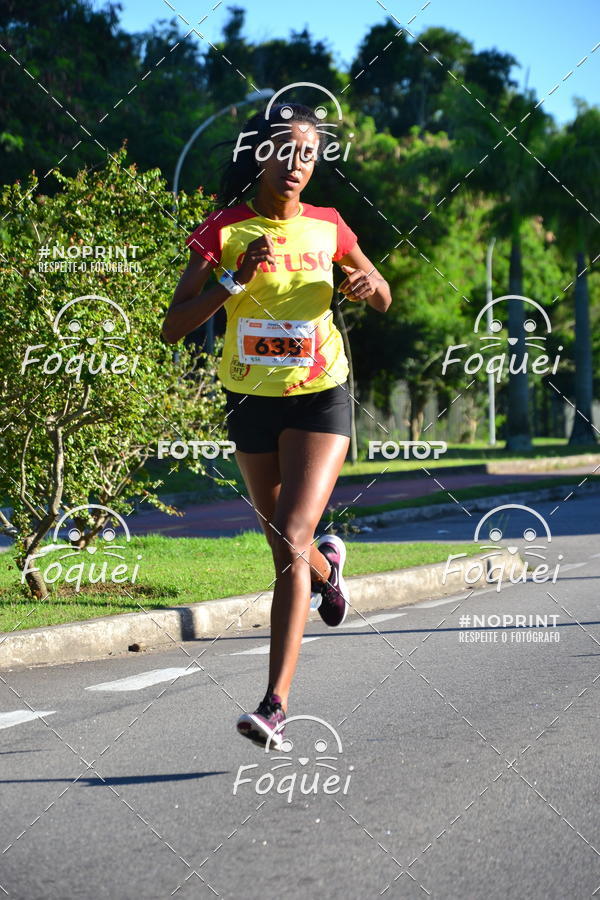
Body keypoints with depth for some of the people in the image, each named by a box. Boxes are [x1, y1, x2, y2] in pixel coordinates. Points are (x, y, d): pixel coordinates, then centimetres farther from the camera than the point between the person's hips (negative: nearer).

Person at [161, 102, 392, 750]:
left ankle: (276, 704, -23)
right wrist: (236, 280, -24)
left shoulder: (328, 228, -1)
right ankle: (327, 564, 57)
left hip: (320, 400, -2)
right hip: (251, 402, 2)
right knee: (286, 543, 18)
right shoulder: (224, 231, -6)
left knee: (290, 540, -18)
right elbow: (173, 328, -12)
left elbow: (383, 301, 15)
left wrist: (370, 282, -9)